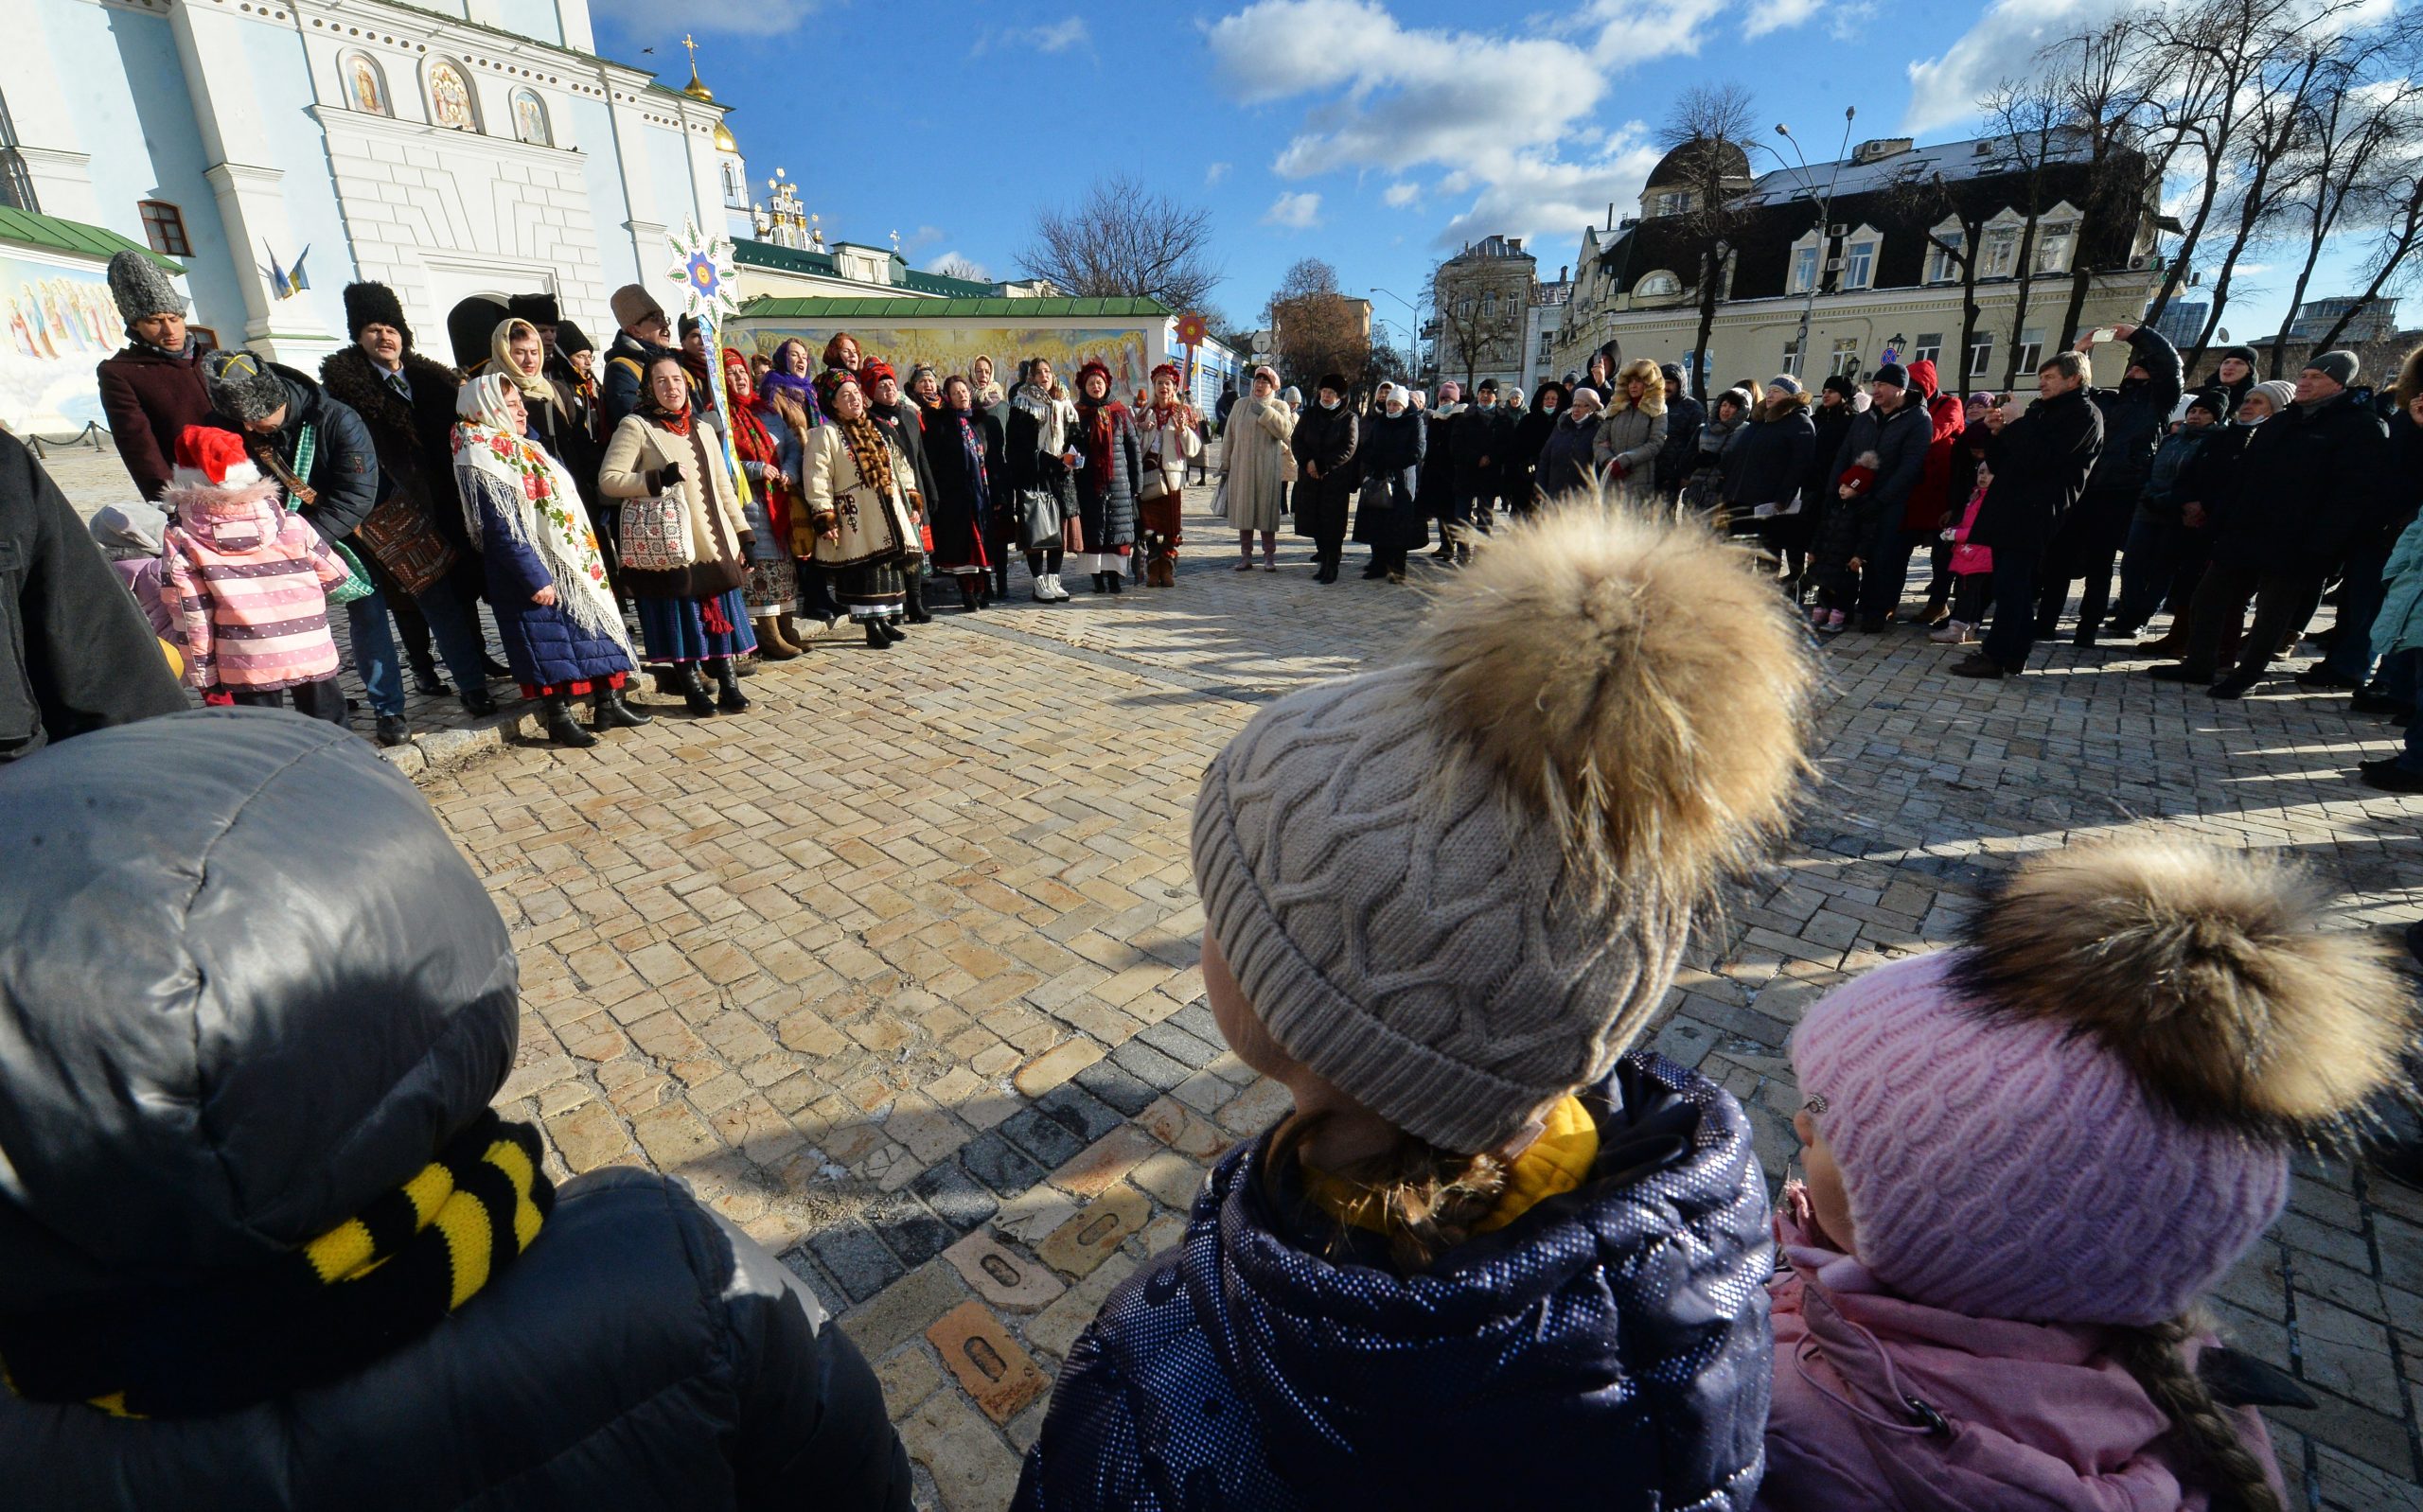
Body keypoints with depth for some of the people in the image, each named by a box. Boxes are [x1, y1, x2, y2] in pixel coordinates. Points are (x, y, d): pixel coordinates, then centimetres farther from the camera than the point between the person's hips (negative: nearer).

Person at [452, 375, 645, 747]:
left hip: (573, 564, 9)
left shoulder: (527, 448, 15)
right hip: (537, 570, -9)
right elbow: (502, 530, -18)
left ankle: (608, 704, 18)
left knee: (596, 624, 10)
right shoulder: (482, 461, -12)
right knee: (551, 640, -3)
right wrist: (535, 578, -22)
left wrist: (588, 558, 17)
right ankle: (558, 718, 7)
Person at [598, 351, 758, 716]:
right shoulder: (635, 425, 0)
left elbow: (723, 486, 17)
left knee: (720, 613, 3)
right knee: (680, 616, -1)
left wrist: (744, 534, 11)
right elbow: (608, 480, -5)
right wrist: (659, 478, -16)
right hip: (666, 545, -4)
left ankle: (728, 682, 11)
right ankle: (691, 685, 10)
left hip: (714, 541, 4)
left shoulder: (702, 428, 17)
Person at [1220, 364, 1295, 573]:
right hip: (1242, 467, 2)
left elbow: (1287, 432, -11)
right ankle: (1245, 555, 10)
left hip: (1268, 469, -2)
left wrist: (1265, 412, -14)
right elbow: (1229, 436, 12)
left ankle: (1269, 556, 6)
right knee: (1243, 510, 3)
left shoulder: (1280, 406, 7)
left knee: (1267, 510, -1)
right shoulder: (1241, 404, 12)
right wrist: (1225, 465, 8)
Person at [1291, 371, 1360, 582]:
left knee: (1332, 524, -4)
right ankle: (1323, 556, 19)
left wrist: (1322, 466, -16)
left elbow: (1349, 448, -10)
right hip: (1310, 478, 4)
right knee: (1315, 522, 5)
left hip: (1337, 480, -4)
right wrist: (1307, 462, -12)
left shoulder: (1348, 419, -1)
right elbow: (1296, 440, 6)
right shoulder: (1309, 415, 10)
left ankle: (1331, 567, 0)